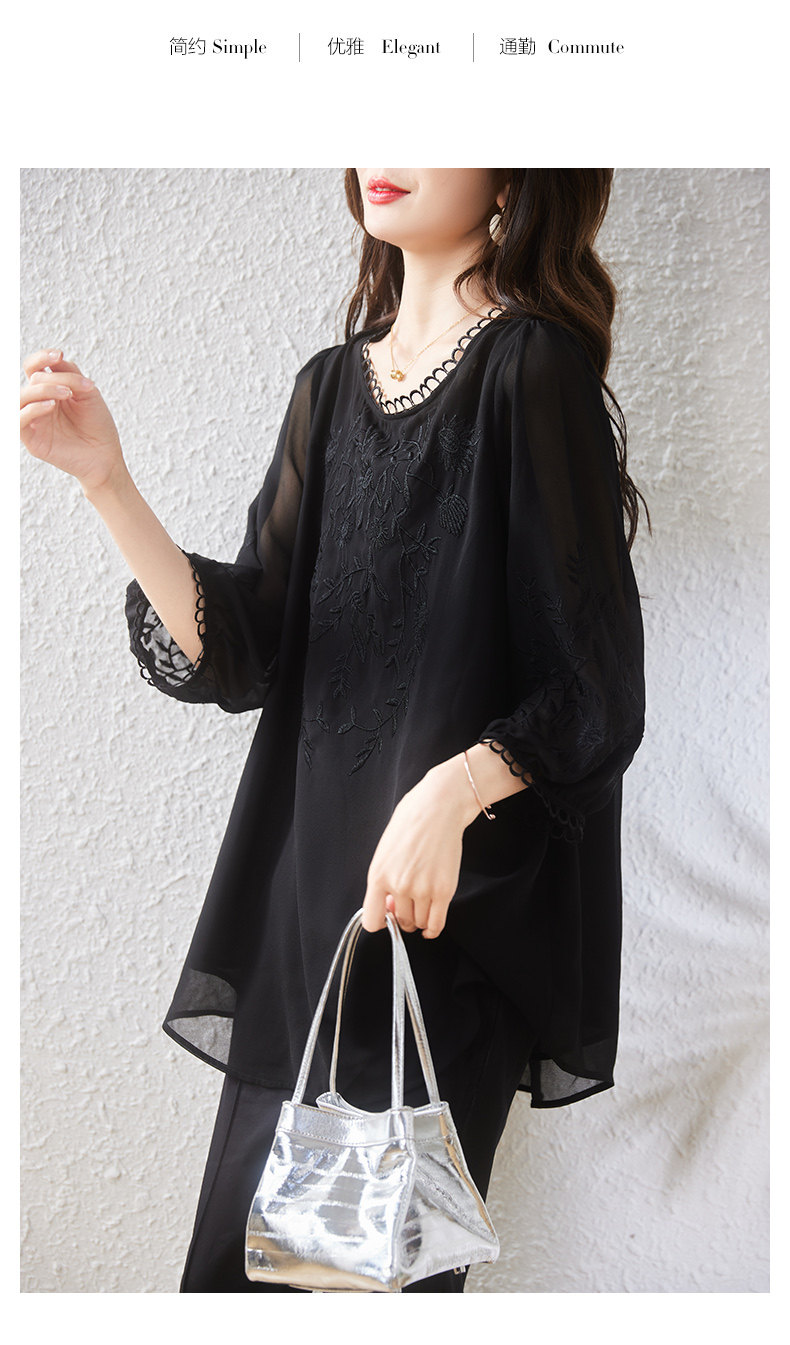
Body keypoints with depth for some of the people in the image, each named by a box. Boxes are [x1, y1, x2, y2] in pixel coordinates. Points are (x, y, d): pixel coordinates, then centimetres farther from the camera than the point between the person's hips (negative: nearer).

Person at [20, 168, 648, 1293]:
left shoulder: (531, 369, -7)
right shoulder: (331, 386, 12)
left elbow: (597, 693, -9)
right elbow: (242, 652, 2)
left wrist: (456, 789, -26)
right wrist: (107, 482, -9)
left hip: (453, 904, -6)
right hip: (306, 890, 6)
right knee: (244, 1256, 11)